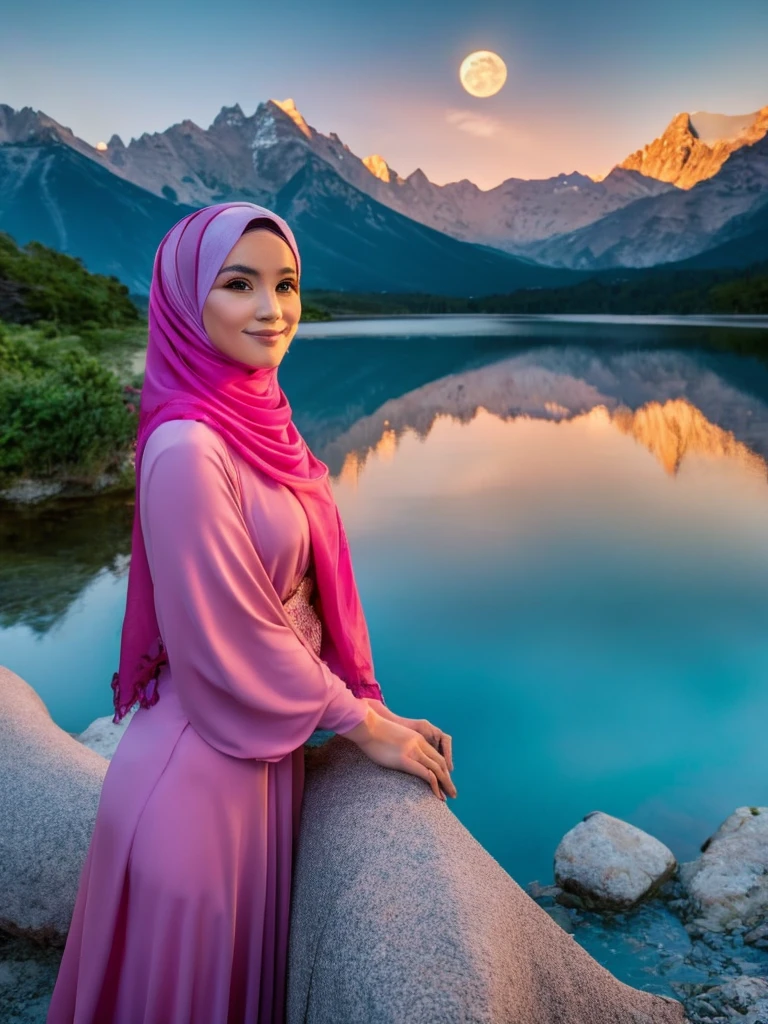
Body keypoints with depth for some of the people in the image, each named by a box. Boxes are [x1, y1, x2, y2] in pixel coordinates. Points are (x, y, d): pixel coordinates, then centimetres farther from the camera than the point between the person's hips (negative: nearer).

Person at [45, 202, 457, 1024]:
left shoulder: (259, 420, 1)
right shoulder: (187, 448, -25)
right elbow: (231, 637, -21)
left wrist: (366, 707, 4)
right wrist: (363, 722, -10)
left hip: (268, 744, 8)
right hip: (205, 762, -7)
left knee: (254, 952, 28)